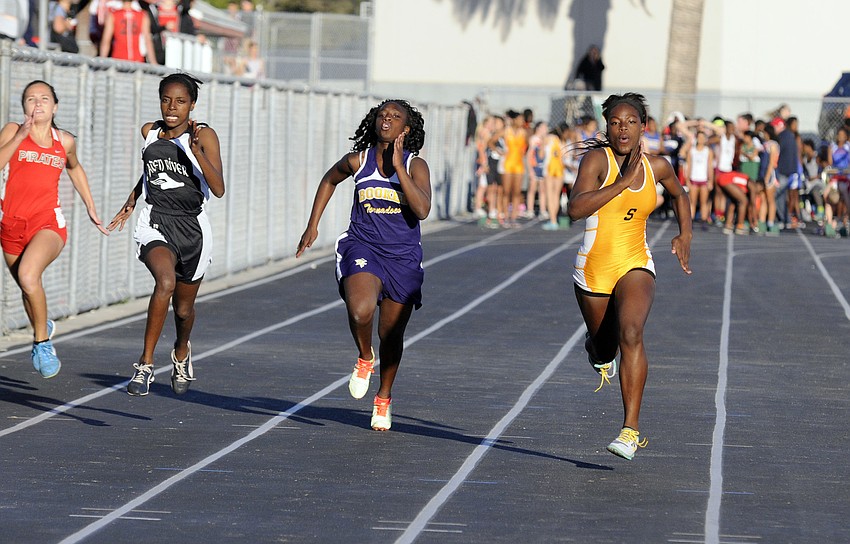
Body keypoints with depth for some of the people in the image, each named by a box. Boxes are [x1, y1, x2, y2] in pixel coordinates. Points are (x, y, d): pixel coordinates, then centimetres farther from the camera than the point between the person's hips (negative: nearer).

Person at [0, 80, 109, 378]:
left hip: (48, 224, -2)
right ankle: (42, 328, 49)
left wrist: (91, 208, 30)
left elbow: (74, 168, 28)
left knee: (28, 275, -29)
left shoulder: (65, 141, 7)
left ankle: (42, 342, -12)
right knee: (27, 288, 16)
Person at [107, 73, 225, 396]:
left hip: (192, 229, 0)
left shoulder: (204, 136, -8)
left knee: (183, 309, 15)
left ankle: (182, 351, 51)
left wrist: (196, 150, -29)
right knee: (165, 281, -31)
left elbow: (218, 189, -19)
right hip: (155, 225, 0)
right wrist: (131, 203, 25)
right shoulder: (150, 132, 4)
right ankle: (145, 364, -25)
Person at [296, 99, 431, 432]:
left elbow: (422, 210, -22)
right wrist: (312, 225, 17)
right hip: (362, 248, -1)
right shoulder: (358, 161, -3)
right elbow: (329, 180, 19)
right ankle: (364, 359, 3)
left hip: (402, 257, 1)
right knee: (360, 311, -30)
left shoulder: (415, 166, -6)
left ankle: (384, 398, 35)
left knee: (391, 335, 10)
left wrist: (398, 166, -22)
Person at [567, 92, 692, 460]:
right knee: (604, 349, 16)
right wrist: (623, 182, -29)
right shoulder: (597, 159, -11)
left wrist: (685, 235, 14)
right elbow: (575, 209, -27)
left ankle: (631, 430, -30)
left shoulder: (657, 167, 2)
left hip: (636, 266, 1)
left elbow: (679, 195, 25)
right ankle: (597, 348, 59)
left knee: (630, 334, -26)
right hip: (594, 268, -1)